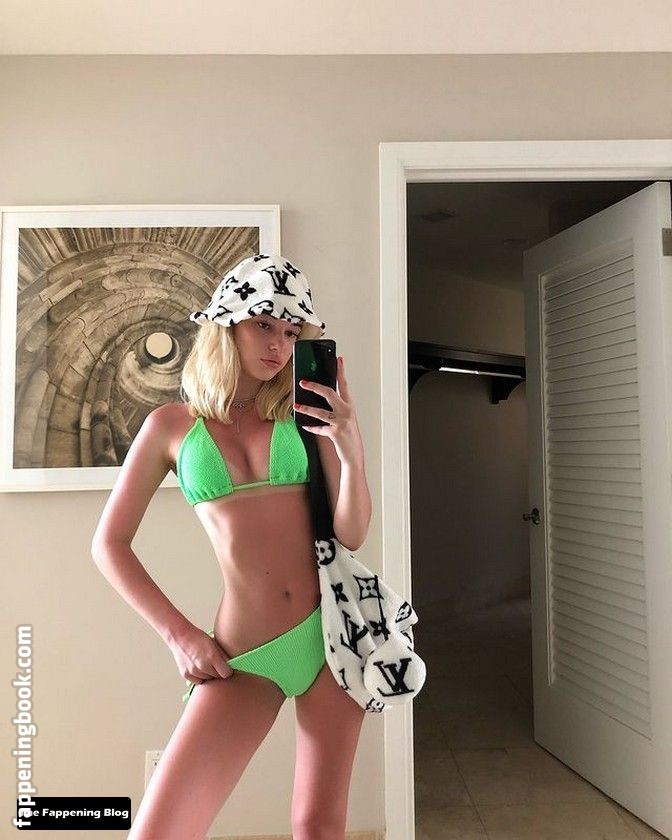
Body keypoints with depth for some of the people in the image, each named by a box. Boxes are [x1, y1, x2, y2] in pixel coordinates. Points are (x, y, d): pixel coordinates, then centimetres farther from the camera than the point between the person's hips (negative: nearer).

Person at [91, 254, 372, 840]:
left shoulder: (304, 412, 3)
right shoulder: (172, 425, 1)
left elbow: (351, 536, 0)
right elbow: (110, 544, 5)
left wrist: (352, 455, -18)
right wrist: (178, 634, -1)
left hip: (331, 634, 1)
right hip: (246, 656, -1)